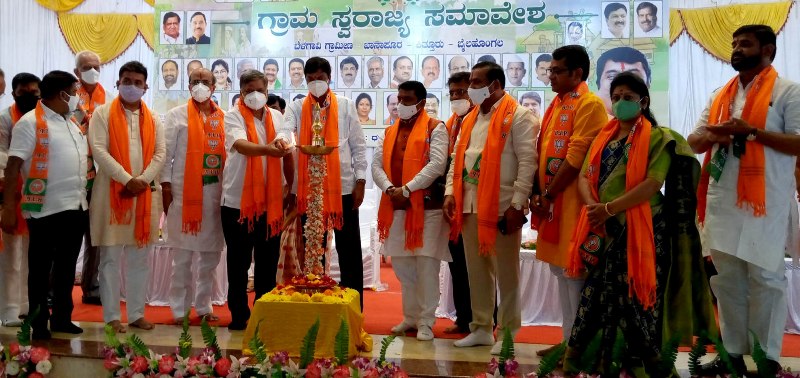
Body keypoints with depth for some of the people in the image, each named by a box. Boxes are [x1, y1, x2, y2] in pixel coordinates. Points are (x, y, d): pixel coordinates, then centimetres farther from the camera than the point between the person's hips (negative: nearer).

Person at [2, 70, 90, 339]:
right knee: (41, 269, 6)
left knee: (67, 267, 15)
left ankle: (62, 317, 27)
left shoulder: (72, 122, 14)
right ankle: (39, 323, 16)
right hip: (47, 209, -7)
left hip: (77, 207, 7)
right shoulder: (30, 122, -10)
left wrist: (85, 194, 13)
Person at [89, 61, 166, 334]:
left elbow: (160, 153, 4)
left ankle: (137, 313, 15)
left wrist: (143, 180, -12)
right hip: (112, 193, -3)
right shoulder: (103, 114, 3)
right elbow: (99, 150, -9)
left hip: (145, 194, 3)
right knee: (111, 257, 0)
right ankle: (112, 316, 7)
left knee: (140, 258, 7)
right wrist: (127, 179, -17)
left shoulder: (153, 119, 13)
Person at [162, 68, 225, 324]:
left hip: (216, 193, 3)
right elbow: (167, 153, 0)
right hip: (184, 192, -3)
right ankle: (180, 309, 9)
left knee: (211, 253, 7)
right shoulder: (177, 115, 5)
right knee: (183, 254, 0)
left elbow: (229, 153, 12)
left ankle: (204, 306, 18)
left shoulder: (224, 118, 12)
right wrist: (166, 187, -8)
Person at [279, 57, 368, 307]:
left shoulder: (346, 106, 7)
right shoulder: (297, 108, 8)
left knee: (349, 250, 4)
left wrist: (360, 181, -2)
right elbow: (286, 130, -12)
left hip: (343, 187, -1)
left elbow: (358, 146, 6)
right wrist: (280, 139, -36)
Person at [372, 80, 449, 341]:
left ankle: (426, 322, 6)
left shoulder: (435, 128, -1)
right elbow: (377, 165, 9)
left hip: (427, 207, -6)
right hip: (396, 208, 6)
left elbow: (437, 164, -13)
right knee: (402, 264, 11)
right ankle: (410, 317, 23)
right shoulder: (389, 132, 16)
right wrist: (389, 189, -10)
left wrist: (406, 189, -16)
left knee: (426, 265, -3)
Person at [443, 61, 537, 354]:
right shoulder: (470, 119, 18)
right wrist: (450, 193, 4)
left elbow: (527, 162, -11)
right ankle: (481, 328, 24)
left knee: (506, 272, 2)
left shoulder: (518, 116, -4)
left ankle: (507, 333, 13)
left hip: (502, 207, -7)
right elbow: (457, 159, 17)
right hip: (469, 206, 7)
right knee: (476, 271, 13)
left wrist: (517, 204, -17)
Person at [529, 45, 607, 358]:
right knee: (560, 270, 13)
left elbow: (576, 157, -18)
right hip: (550, 200, 9)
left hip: (571, 201, -9)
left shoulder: (590, 105, -11)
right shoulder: (555, 104, 16)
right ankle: (569, 339, 23)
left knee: (575, 272, -3)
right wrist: (537, 192, 2)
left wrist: (549, 195, -14)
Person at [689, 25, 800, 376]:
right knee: (725, 279, 9)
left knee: (765, 279, 1)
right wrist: (712, 136, -6)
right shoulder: (719, 96, 17)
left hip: (763, 202, -6)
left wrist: (751, 131, -17)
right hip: (721, 201, 6)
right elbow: (694, 141, 16)